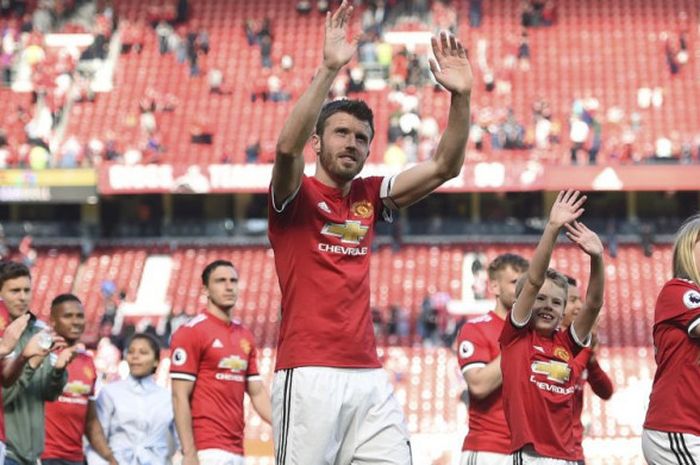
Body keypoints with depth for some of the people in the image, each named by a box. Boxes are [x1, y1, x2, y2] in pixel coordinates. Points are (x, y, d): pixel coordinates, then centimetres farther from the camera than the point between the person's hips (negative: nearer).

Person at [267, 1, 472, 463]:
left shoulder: (369, 198, 16)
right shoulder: (296, 196, 1)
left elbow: (445, 166, 13)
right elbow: (287, 146, -21)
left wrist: (460, 97, -2)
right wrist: (329, 69, -29)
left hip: (369, 377, 5)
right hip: (308, 376, -5)